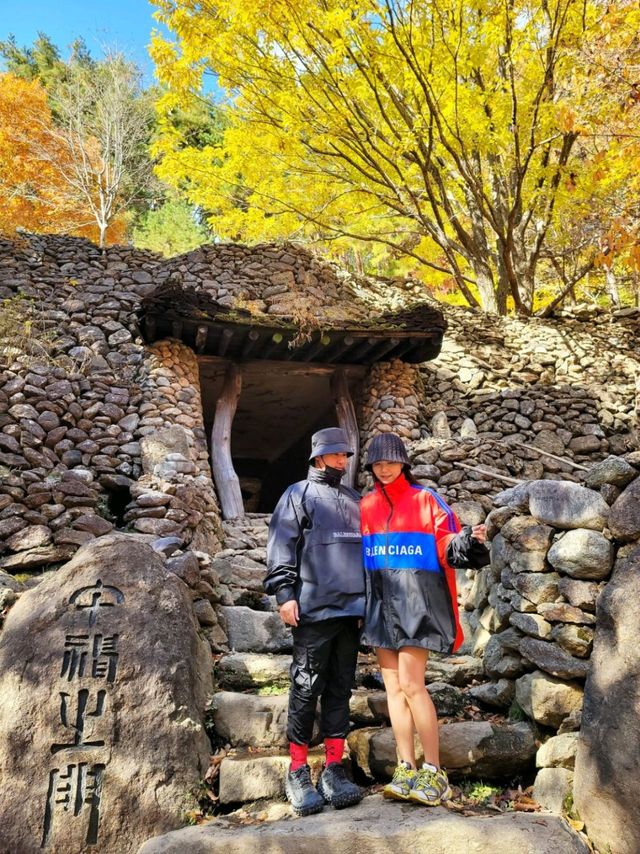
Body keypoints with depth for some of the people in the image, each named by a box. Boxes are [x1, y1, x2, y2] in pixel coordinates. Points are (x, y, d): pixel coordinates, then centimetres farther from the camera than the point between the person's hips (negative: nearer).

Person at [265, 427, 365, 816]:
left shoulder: (355, 501, 21)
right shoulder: (298, 495, 4)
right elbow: (282, 545, -4)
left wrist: (368, 598, 20)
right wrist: (285, 592, -13)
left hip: (352, 609, 6)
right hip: (314, 608, -5)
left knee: (340, 688, 8)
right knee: (307, 688, 0)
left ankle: (334, 769, 15)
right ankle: (298, 772, 10)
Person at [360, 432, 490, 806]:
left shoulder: (425, 500, -1)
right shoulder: (365, 506, 12)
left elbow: (447, 545, -8)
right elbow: (355, 553, 17)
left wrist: (469, 540, -27)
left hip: (417, 599, -5)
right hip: (380, 601, 5)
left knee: (411, 684, -9)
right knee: (393, 687, 6)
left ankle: (434, 772, 4)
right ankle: (407, 770, 14)